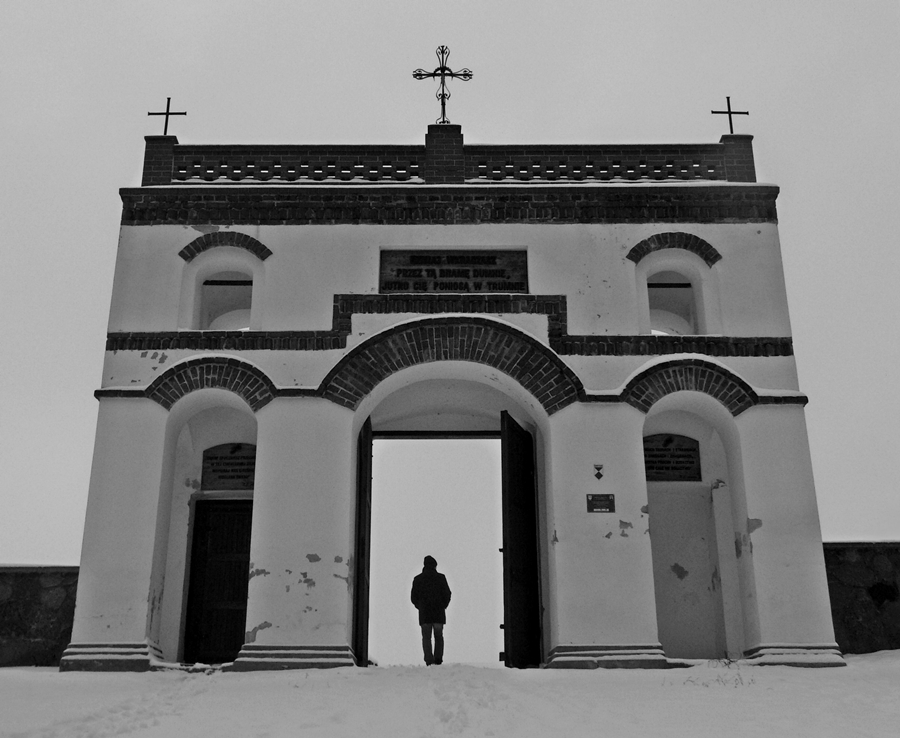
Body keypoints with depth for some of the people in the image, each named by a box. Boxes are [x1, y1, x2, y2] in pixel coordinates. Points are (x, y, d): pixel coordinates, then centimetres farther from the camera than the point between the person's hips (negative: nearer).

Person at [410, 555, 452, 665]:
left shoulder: (418, 579, 4)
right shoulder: (440, 577, -1)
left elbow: (413, 597, 5)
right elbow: (447, 594, -3)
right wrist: (443, 606, 11)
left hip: (424, 613, 0)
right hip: (438, 613, 0)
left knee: (426, 637, 4)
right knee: (439, 636, 12)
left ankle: (429, 661, -7)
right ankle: (438, 659, 1)